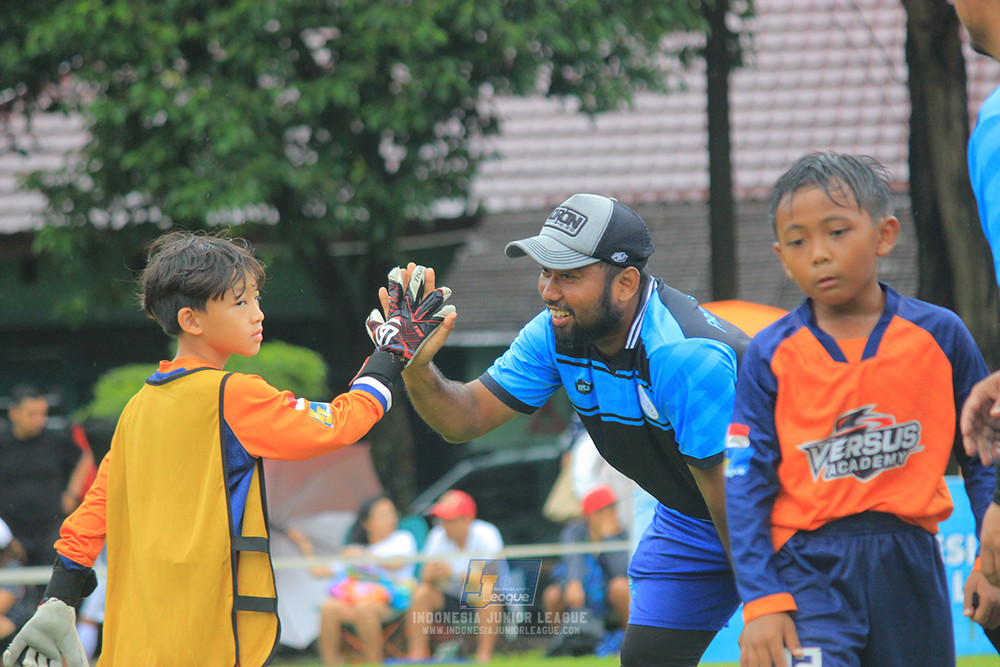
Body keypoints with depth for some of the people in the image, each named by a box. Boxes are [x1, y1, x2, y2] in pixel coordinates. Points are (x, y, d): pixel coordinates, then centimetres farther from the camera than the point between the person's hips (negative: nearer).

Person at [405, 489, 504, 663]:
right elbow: (427, 578, -11)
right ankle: (417, 655, -19)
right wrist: (433, 576, -36)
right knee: (422, 593, -21)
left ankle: (484, 654, -30)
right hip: (452, 598, 4)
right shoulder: (438, 536, -6)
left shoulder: (486, 535, -17)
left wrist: (454, 574, -40)